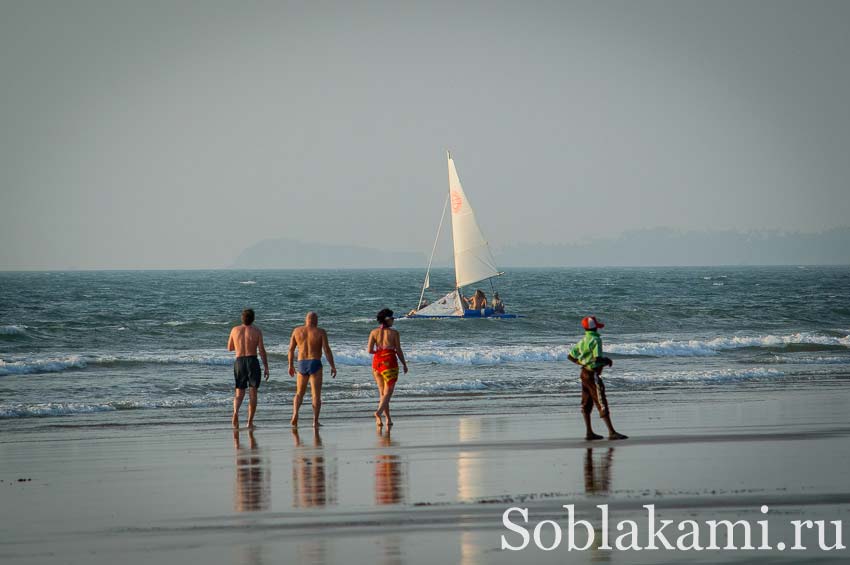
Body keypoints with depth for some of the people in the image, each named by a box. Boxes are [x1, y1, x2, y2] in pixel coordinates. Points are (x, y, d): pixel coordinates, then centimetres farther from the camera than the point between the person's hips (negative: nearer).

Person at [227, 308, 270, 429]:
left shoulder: (235, 330, 4)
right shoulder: (256, 331, -3)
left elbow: (229, 348, 14)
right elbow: (262, 350, -7)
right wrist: (266, 368, -2)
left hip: (239, 362, 2)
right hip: (252, 361, -2)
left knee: (239, 393, 10)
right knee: (253, 393, 5)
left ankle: (235, 411, -20)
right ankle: (250, 422, 2)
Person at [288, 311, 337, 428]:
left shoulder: (297, 331, 5)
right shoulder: (320, 332, -4)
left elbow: (291, 349, 8)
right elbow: (327, 350, -9)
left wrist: (291, 365, 19)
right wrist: (333, 366, -3)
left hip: (302, 364, 3)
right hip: (315, 364, -3)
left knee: (299, 393, 15)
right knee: (316, 394, 2)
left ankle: (295, 413, -7)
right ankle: (315, 421, -5)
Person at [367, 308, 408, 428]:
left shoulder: (374, 332, 4)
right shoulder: (394, 333, -4)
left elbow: (369, 350, -3)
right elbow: (398, 351, -3)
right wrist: (404, 364, 9)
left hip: (377, 362, 4)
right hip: (389, 362, -4)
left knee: (382, 393, 13)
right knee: (388, 392, -4)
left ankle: (388, 419, 12)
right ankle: (379, 412, -28)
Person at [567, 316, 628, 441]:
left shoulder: (583, 341, 10)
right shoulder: (596, 340, -15)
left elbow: (570, 356, 15)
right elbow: (597, 359, -25)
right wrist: (607, 361, -7)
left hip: (584, 373, 9)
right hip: (593, 374, -9)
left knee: (586, 404, 11)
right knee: (601, 403, -10)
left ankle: (589, 432, 14)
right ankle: (612, 432, -12)